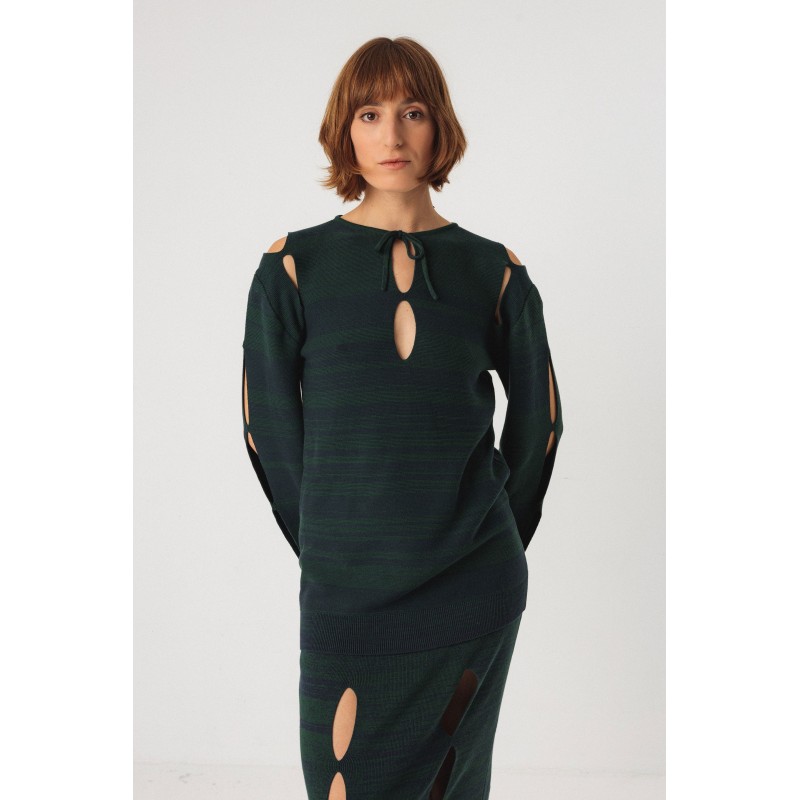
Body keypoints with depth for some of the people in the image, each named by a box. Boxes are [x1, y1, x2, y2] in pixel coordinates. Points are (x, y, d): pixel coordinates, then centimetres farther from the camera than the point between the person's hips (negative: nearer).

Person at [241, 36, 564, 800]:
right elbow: (270, 429, 1)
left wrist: (489, 546, 11)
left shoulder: (494, 272, 2)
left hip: (473, 595, 1)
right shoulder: (294, 268, -1)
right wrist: (330, 549, 3)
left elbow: (538, 421, 10)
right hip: (345, 595, -1)